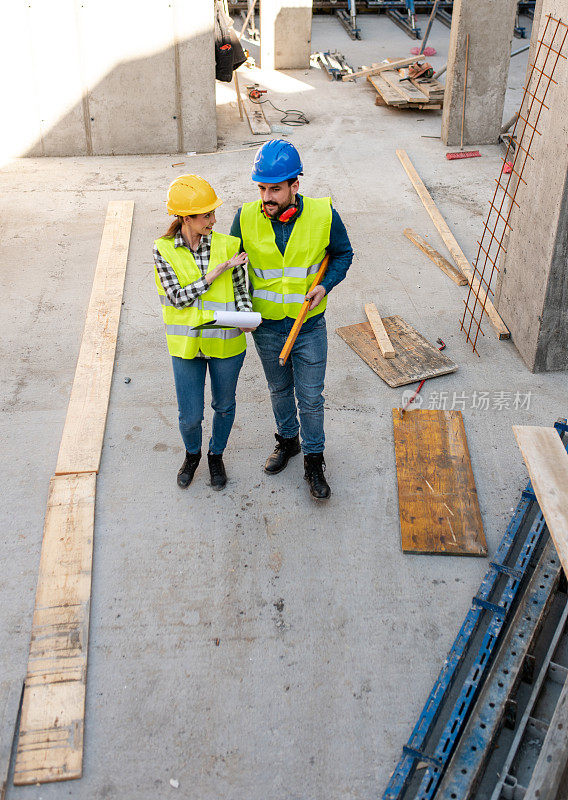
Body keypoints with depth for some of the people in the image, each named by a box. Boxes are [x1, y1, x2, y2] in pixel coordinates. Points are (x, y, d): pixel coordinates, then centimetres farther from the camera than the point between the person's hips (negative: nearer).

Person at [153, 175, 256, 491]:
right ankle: (192, 454, 40)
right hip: (187, 344, -1)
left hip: (226, 343, 1)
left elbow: (241, 290, -1)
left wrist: (245, 316, -23)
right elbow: (178, 297, -17)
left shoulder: (227, 245, -7)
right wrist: (220, 269, -21)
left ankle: (217, 455, 46)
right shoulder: (164, 249, -9)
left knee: (224, 406, 18)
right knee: (190, 416, 6)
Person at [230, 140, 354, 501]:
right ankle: (288, 440, 45)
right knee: (279, 389, 20)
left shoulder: (324, 215, -15)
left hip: (309, 326, -1)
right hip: (266, 326, 2)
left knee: (311, 396, 6)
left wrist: (326, 285, -13)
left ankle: (314, 461, 25)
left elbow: (343, 253, 3)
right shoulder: (246, 218, -13)